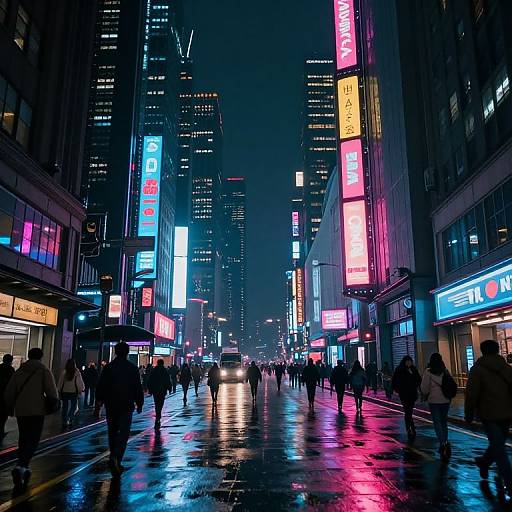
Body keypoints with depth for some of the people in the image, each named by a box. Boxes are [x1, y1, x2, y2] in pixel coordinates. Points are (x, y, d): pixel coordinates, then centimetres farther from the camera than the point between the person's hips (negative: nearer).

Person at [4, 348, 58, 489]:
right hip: (37, 411, -4)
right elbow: (52, 393, -11)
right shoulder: (44, 371, -4)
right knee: (32, 441, -2)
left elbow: (8, 392, 7)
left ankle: (23, 468, 25)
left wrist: (10, 406, 22)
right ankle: (20, 467, -21)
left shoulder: (19, 370, 7)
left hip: (20, 411, 4)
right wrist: (53, 402, 7)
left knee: (23, 440, 19)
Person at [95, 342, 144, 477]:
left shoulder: (108, 367, 1)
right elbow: (138, 387, -4)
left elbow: (100, 386, 5)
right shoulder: (132, 368, -5)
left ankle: (114, 458, 22)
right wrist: (139, 404, 5)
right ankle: (116, 458, -20)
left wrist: (99, 399, 19)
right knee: (123, 433, -3)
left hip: (111, 405, 3)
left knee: (112, 432, 16)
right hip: (126, 405, -3)